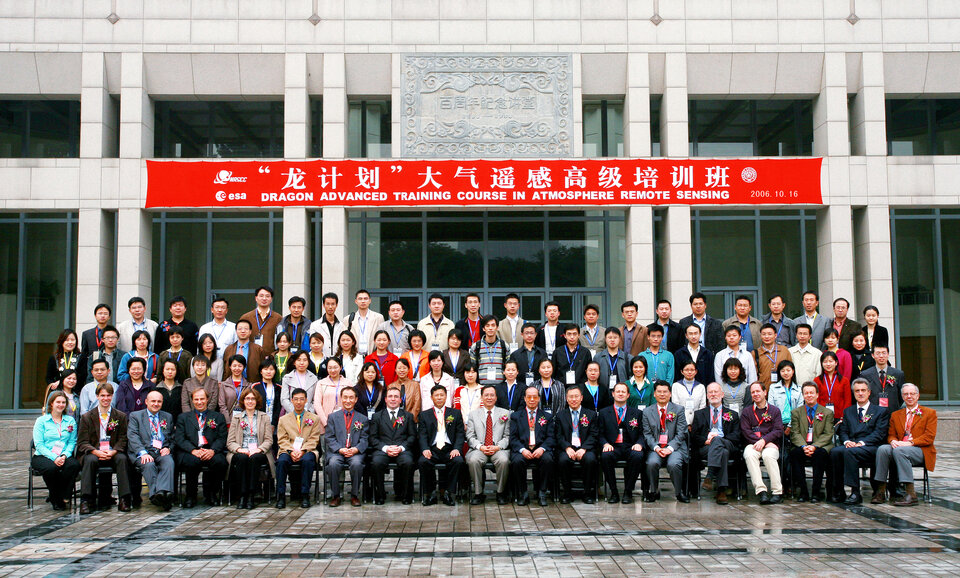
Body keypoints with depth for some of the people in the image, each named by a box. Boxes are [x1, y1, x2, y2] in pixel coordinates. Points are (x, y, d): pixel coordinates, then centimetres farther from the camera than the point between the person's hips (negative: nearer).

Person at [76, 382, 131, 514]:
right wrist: (97, 452, -18)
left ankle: (124, 500, -29)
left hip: (113, 454, 0)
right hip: (93, 452, 0)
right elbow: (82, 443, 2)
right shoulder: (87, 417, 10)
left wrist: (113, 452, -16)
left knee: (122, 459, -32)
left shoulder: (121, 416, 12)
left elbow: (122, 440, 6)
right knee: (90, 460, -34)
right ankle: (86, 501, -32)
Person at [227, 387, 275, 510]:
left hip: (258, 453, -1)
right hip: (240, 452, 1)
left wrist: (259, 449, -13)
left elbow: (269, 440, 7)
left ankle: (251, 496, -34)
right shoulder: (236, 419, 19)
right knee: (242, 458, -35)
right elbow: (230, 442, 9)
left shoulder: (265, 417, 17)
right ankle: (242, 495, -34)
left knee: (254, 458, -36)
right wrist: (239, 449, -13)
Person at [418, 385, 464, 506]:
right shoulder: (424, 415, 17)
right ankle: (430, 493, -14)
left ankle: (448, 493, -17)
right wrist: (425, 449, -15)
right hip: (432, 450, 0)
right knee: (423, 461, -32)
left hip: (449, 450, 0)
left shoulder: (455, 414, 17)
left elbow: (460, 434, 8)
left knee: (458, 461, -32)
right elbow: (422, 435, 6)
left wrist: (456, 449, -11)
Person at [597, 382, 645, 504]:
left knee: (637, 456, -35)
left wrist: (639, 444, -11)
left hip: (630, 447, 0)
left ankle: (628, 492, -19)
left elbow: (642, 433, 11)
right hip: (613, 447, 0)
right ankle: (613, 492, -19)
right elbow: (600, 434, 11)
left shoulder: (636, 413, 17)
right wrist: (605, 444, -11)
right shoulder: (604, 413, 16)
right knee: (605, 456, -35)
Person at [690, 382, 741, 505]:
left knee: (717, 440, -39)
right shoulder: (699, 414, 27)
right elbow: (694, 436, 14)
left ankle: (710, 476, -49)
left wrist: (716, 439, -9)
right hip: (705, 448, 0)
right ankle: (722, 491, -46)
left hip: (728, 445, 0)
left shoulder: (732, 415, 25)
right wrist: (706, 440, -10)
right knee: (723, 453, -37)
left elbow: (736, 436, 9)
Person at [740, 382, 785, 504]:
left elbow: (778, 431, 3)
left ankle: (778, 491, -30)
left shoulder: (775, 410, 16)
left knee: (768, 455, -35)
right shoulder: (746, 411, 17)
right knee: (749, 454, -34)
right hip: (753, 444, 1)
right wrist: (763, 441, -11)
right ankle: (761, 491, -38)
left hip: (770, 445, -1)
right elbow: (745, 432, 3)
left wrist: (764, 440, -15)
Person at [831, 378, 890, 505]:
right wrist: (847, 441, -9)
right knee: (835, 451, -30)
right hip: (851, 445, 4)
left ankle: (855, 493, -34)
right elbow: (842, 432, 15)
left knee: (849, 452, -35)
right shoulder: (848, 411, 24)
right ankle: (838, 492, -24)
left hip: (871, 447, -4)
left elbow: (879, 434, -2)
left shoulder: (881, 411, 11)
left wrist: (861, 443, -16)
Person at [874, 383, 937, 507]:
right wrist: (893, 441, -12)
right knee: (883, 449, -29)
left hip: (921, 451, -4)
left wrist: (910, 443, -18)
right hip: (899, 447, 4)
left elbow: (929, 437, -3)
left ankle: (910, 493, -35)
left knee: (899, 450, -36)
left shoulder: (930, 413, 9)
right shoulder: (895, 415, 21)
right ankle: (880, 491, -29)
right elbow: (891, 435, 15)